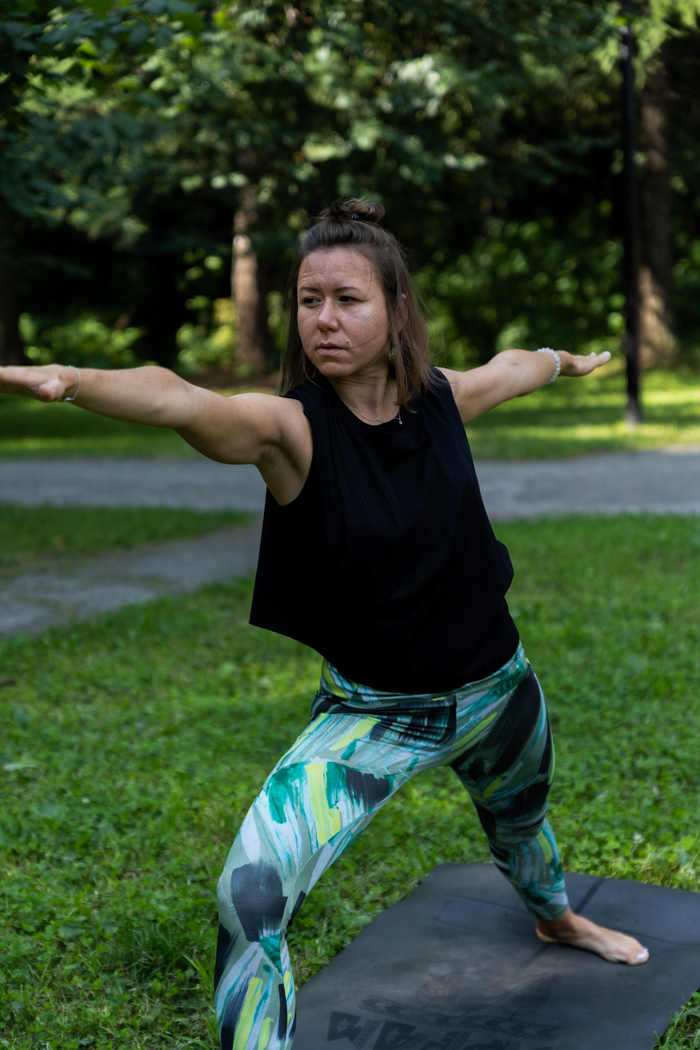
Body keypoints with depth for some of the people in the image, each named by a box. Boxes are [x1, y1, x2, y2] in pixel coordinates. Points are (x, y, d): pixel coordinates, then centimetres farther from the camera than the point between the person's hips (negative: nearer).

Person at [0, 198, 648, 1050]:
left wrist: (566, 361, 36)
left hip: (497, 690, 5)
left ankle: (554, 917, 69)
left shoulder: (442, 398, -10)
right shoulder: (291, 428, -23)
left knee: (520, 820, 34)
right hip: (371, 714, -4)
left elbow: (513, 366, 15)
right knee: (252, 892, -27)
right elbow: (179, 402, -45)